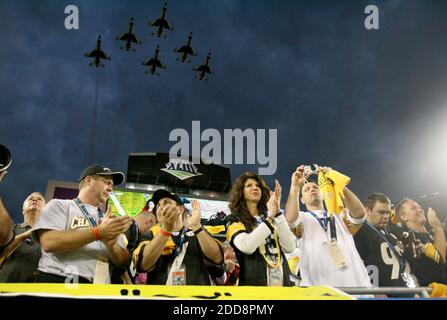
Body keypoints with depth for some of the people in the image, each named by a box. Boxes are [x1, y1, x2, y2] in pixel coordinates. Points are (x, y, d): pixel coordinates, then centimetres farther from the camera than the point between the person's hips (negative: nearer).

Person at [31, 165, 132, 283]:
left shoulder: (110, 221, 18)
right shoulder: (60, 205, 8)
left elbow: (123, 262, 13)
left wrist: (111, 245, -7)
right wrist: (98, 232, -11)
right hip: (58, 280, -3)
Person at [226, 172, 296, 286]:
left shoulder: (269, 218, 14)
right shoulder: (234, 220, 1)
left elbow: (289, 247, -2)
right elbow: (246, 247, -19)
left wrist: (277, 213, -8)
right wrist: (270, 217, -14)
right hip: (252, 283, -4)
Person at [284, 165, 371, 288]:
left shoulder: (340, 216, 20)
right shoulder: (302, 218, 13)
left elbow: (359, 213, -2)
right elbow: (290, 218, -12)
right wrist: (295, 186, -21)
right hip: (320, 284, -2)